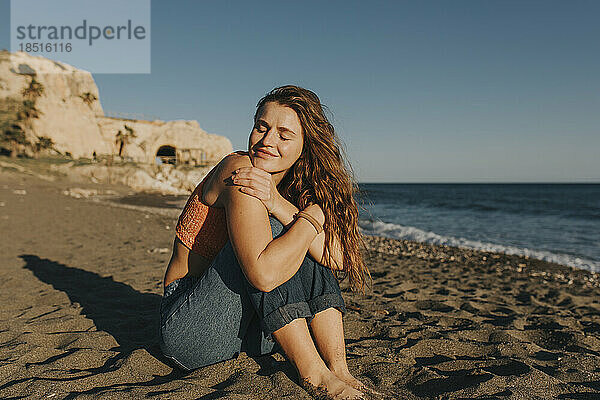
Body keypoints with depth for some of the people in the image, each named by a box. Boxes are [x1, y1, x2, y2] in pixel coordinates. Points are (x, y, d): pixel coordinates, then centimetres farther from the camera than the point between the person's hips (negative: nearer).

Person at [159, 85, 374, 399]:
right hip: (188, 326, -6)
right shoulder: (239, 170, -21)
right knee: (267, 235, -25)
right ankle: (313, 373, -19)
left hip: (248, 329, 6)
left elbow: (339, 259, -17)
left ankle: (338, 369, -12)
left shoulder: (298, 189, 0)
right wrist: (313, 215, -21)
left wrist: (279, 205, -27)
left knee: (313, 249, -10)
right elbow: (264, 274, -34)